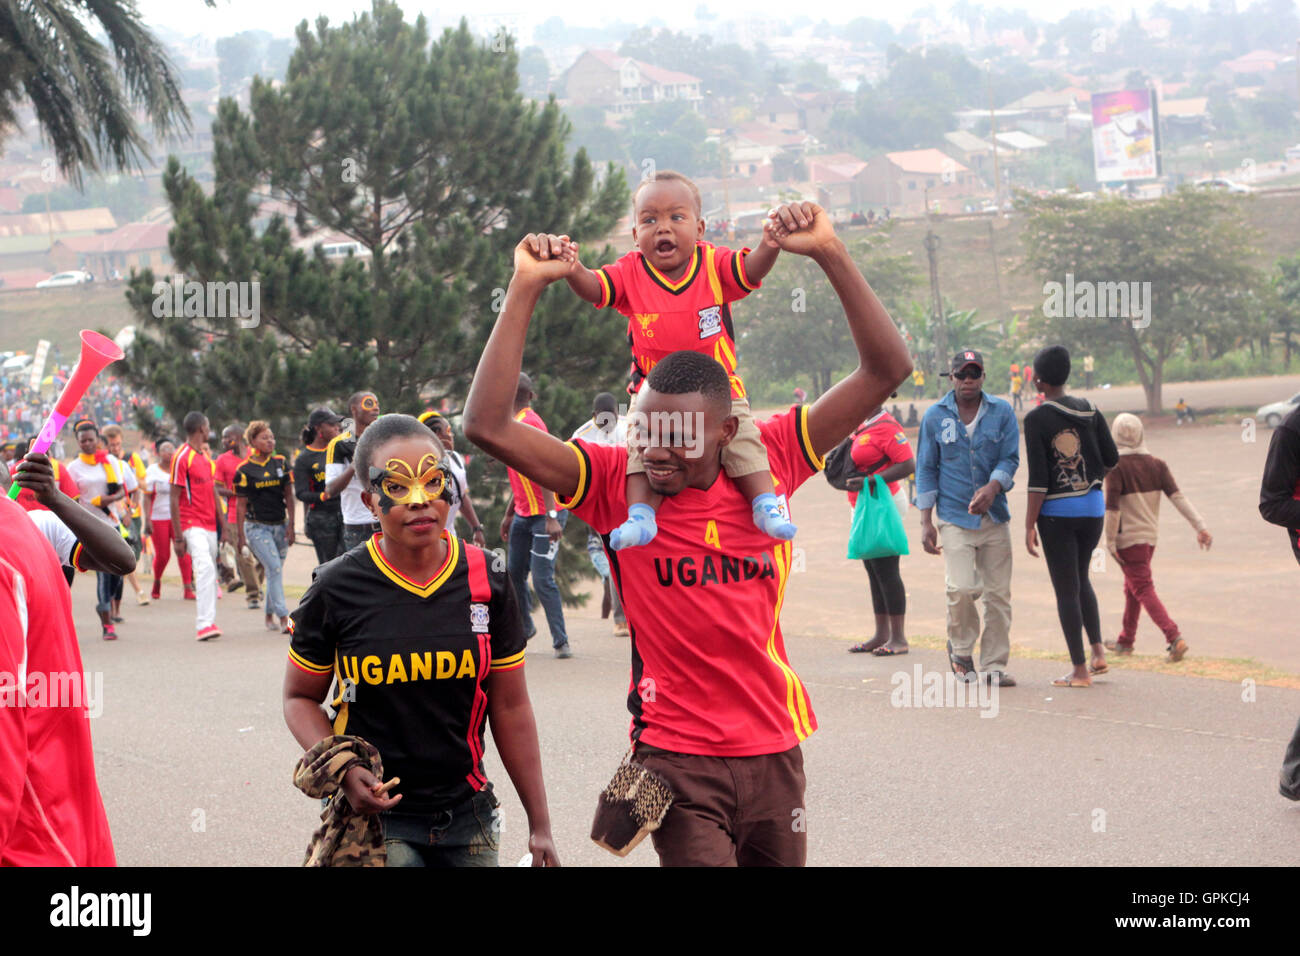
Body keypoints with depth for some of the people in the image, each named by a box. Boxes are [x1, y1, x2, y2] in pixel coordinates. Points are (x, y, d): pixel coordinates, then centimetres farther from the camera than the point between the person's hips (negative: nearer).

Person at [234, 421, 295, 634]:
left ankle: (269, 616, 22)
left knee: (275, 572, 9)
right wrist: (241, 536, -5)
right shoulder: (244, 470, -5)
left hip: (280, 525, 4)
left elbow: (288, 496, 7)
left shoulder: (281, 463, 6)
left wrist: (290, 526, 0)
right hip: (257, 527, -4)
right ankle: (284, 618, -18)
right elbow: (241, 505, -3)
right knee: (274, 568, -15)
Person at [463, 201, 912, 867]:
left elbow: (886, 369, -3)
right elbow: (487, 425, -16)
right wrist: (525, 290, -18)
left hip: (774, 749, 3)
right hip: (677, 759, -3)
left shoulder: (768, 462, -1)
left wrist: (831, 255, -12)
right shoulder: (616, 482, -7)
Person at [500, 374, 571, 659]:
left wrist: (551, 517, -28)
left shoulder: (529, 423, -16)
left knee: (542, 579, -11)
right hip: (524, 514, 9)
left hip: (544, 514, -9)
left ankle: (561, 642, -8)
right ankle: (523, 628, 28)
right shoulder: (514, 423, 13)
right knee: (515, 574, 12)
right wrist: (509, 514, 24)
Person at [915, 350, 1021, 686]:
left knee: (998, 594, 1)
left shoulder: (1002, 412, 4)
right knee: (961, 589, -16)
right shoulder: (935, 416, 4)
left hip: (995, 517, 2)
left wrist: (993, 487, -20)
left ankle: (994, 665, 12)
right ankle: (960, 649, 9)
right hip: (954, 518, -2)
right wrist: (926, 522, 2)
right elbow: (926, 469, 7)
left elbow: (1010, 459, 1)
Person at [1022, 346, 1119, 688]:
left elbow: (1038, 479, -15)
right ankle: (1097, 650, 11)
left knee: (1066, 589, 2)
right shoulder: (1090, 411, 2)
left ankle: (1080, 670, 3)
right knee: (1081, 579, 23)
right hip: (1093, 506, 5)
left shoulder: (1037, 419, -12)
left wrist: (1029, 525, -10)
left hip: (1057, 511, -5)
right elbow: (1112, 460, 6)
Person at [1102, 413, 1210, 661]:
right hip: (1150, 536, 7)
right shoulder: (1156, 464, 3)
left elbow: (1113, 508, -17)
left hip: (1128, 539, -7)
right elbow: (1178, 496, -4)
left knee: (1143, 589, -7)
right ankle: (1125, 641, 31)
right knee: (1132, 587, 20)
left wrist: (1110, 542, -11)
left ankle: (1174, 637, -21)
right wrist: (1200, 526, -7)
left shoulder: (1117, 467, -14)